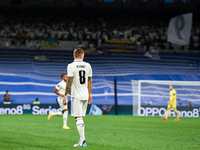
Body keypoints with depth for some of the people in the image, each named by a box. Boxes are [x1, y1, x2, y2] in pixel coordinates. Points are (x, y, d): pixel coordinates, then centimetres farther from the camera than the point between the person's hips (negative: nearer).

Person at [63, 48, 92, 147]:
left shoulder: (71, 66, -8)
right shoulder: (87, 65, 7)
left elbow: (69, 81, -11)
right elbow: (90, 81, 11)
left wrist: (65, 95, -5)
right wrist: (89, 94, 19)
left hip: (76, 95, -5)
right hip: (85, 95, 5)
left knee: (78, 118, -6)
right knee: (80, 118, 14)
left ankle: (82, 141, -12)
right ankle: (82, 141, 15)